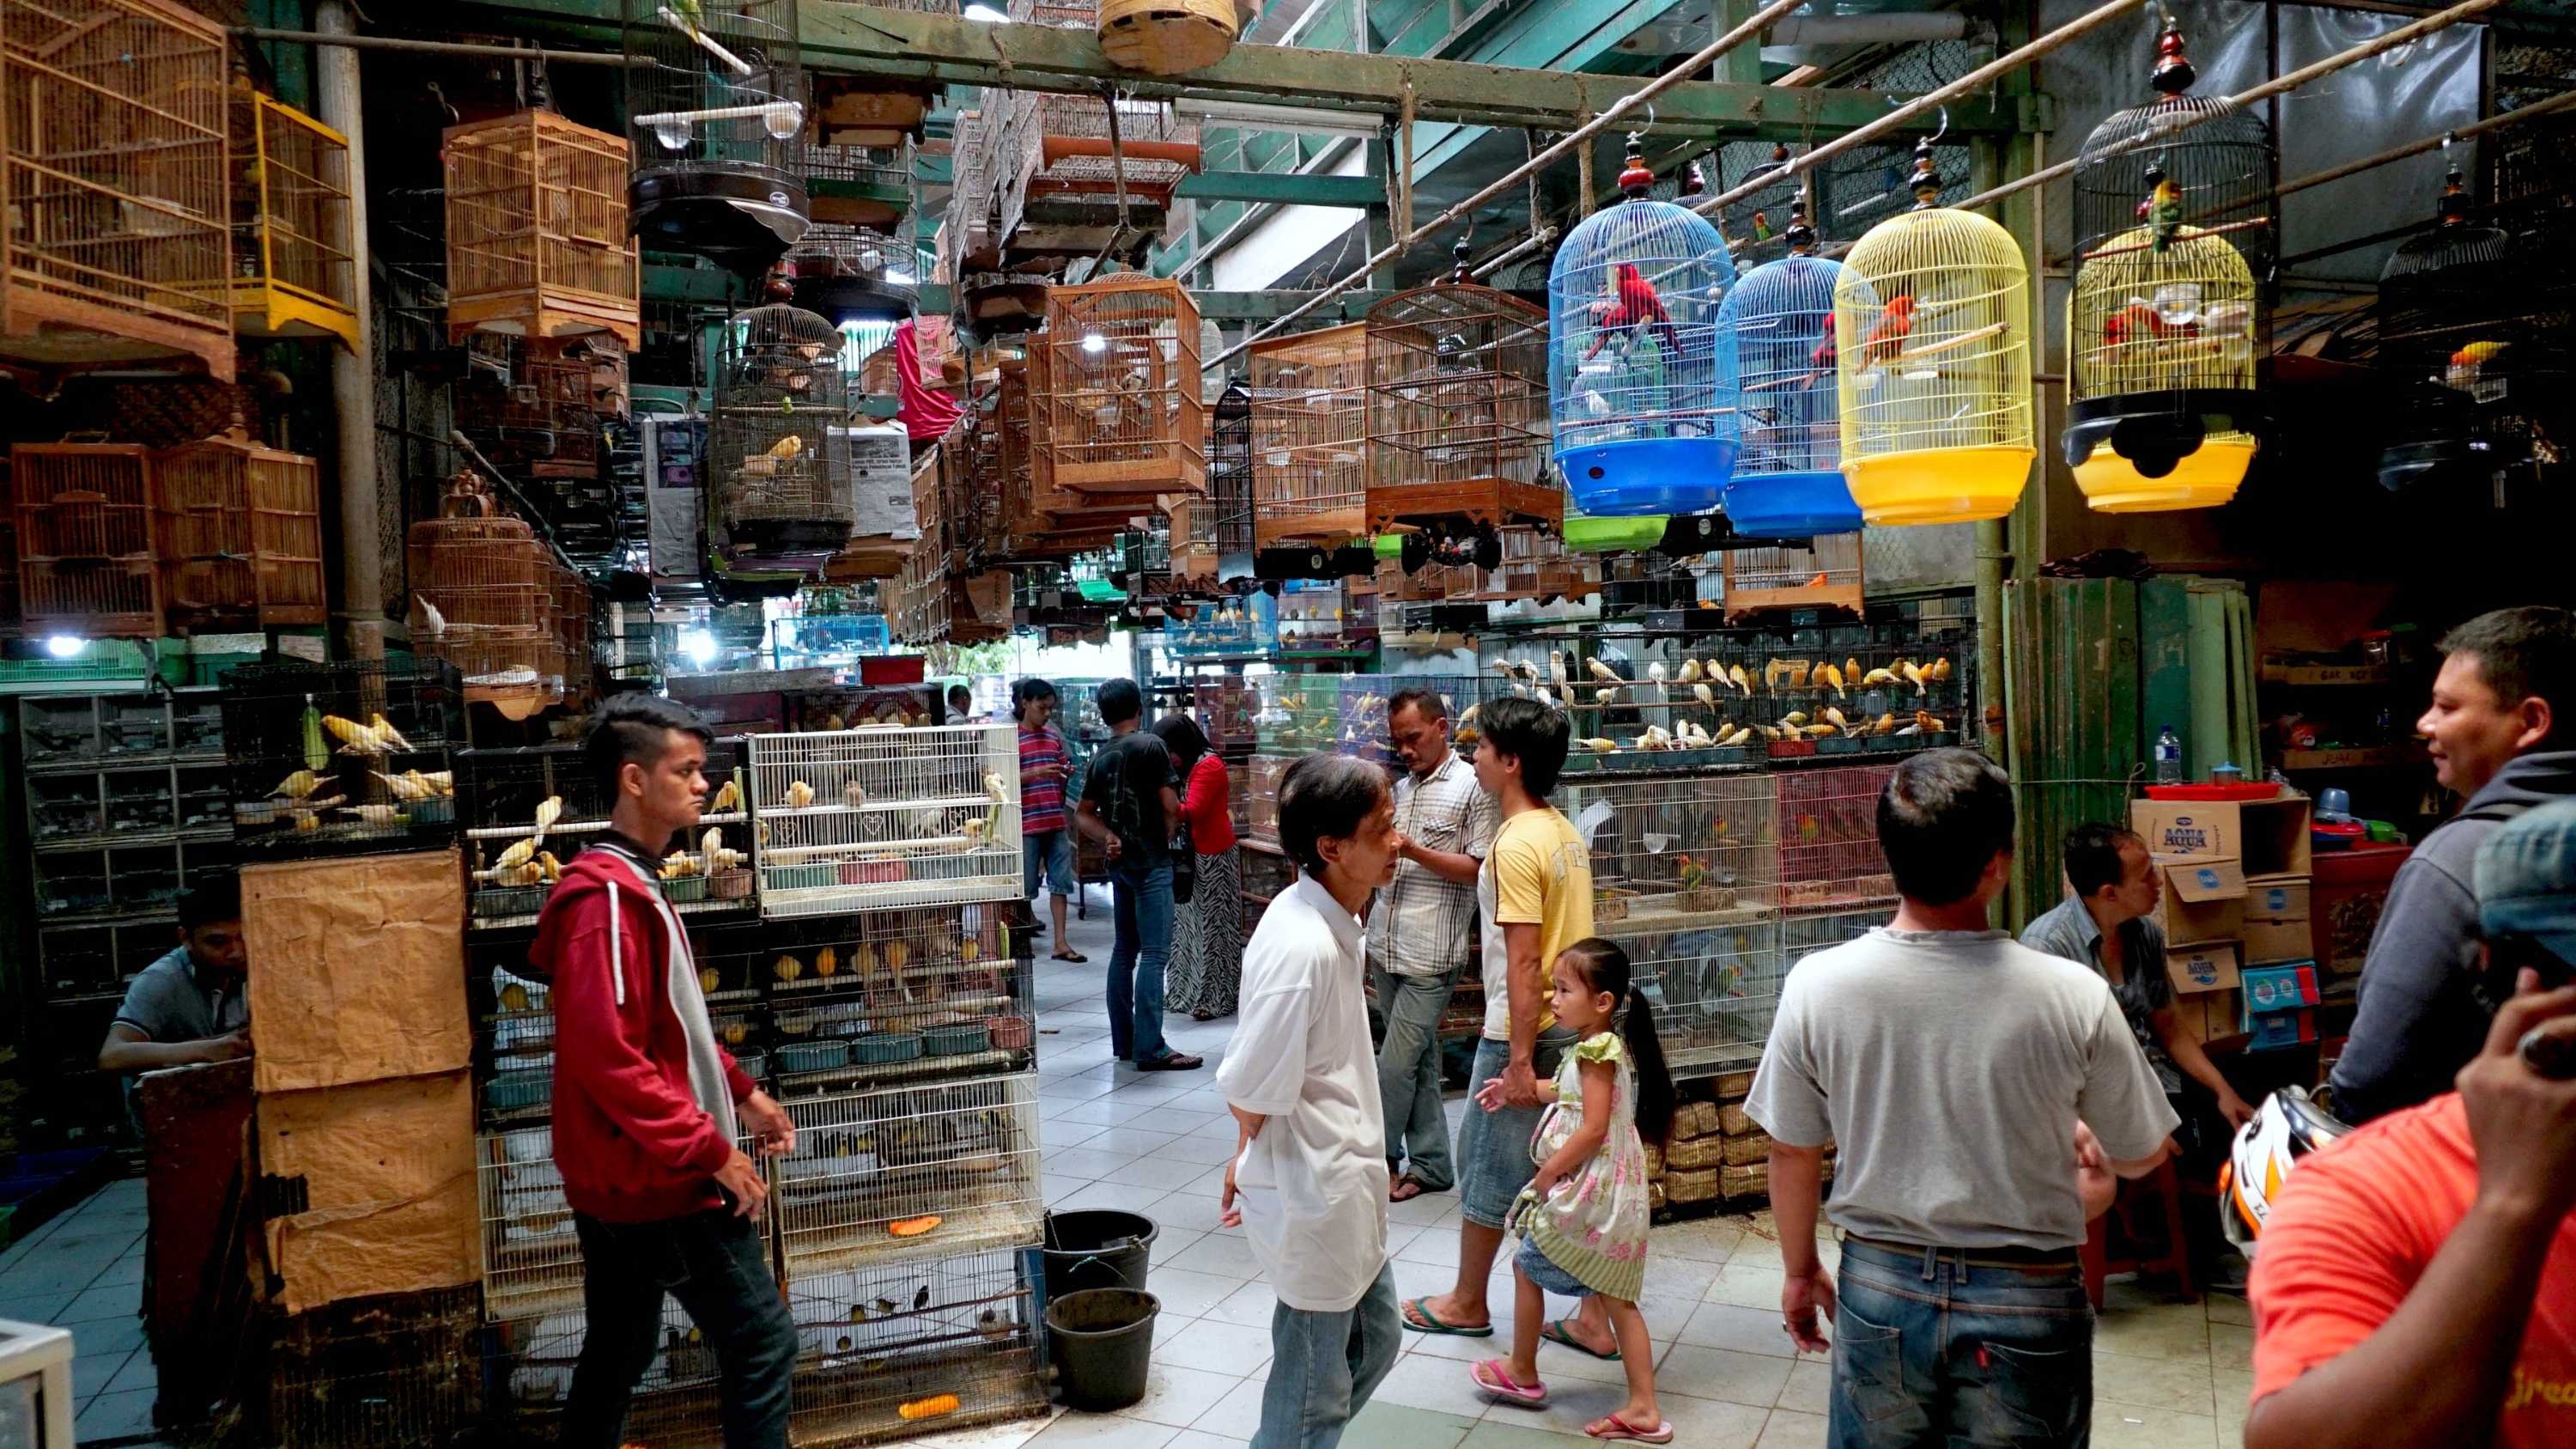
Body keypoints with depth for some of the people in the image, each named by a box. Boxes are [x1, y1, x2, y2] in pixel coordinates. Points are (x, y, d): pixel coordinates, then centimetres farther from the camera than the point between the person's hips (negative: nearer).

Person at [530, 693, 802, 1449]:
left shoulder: (630, 885, 12)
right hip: (663, 1177, -10)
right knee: (762, 1342, -2)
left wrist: (740, 1091, 16)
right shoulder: (608, 896, -20)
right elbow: (606, 1054, -26)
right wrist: (711, 1151, -23)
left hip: (627, 1175, 10)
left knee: (618, 1354, 19)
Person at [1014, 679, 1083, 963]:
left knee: (1060, 882, 5)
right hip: (1026, 824, -5)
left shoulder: (1054, 736, 12)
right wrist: (1034, 773, -22)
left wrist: (1066, 774, -2)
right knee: (1024, 886, 3)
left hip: (1056, 822, 5)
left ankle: (1061, 943, 9)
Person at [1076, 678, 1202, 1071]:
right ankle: (1150, 1048, -9)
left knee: (1125, 951, 13)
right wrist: (1167, 836, 6)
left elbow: (1084, 812, 15)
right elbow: (1171, 806, -12)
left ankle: (1123, 1041, 19)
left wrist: (1108, 837, 2)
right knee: (1154, 954, -7)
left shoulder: (1100, 756, 10)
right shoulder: (1150, 745, -10)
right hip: (1151, 861, -7)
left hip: (1120, 861, 8)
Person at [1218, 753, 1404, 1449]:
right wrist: (1256, 1163, -2)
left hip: (1345, 1187, 9)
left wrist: (1250, 1157, 11)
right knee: (1315, 1384, 9)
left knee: (1374, 1341, 25)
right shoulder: (1302, 948, -29)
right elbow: (1250, 1090, -23)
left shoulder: (1331, 921, 1)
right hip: (1312, 1193, -9)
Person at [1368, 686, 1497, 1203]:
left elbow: (1478, 869, -10)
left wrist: (1412, 850, -18)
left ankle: (1380, 1159, 11)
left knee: (1396, 1065, -4)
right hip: (1387, 947, 7)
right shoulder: (1401, 788, 15)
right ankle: (1431, 1165, 20)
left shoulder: (1472, 786, -6)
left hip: (1431, 953, -7)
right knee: (1419, 1062, 13)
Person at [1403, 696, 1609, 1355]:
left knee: (1488, 1163, 9)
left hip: (1524, 1032, -8)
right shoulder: (1565, 833, 7)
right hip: (1573, 1023, 8)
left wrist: (1520, 1057, -21)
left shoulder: (1517, 844, -20)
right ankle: (1596, 1319, 20)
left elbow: (1523, 961, -22)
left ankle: (1467, 1303, 26)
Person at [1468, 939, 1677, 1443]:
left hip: (1590, 1189, -9)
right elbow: (1570, 1093, 25)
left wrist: (1548, 1173, -15)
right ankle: (1643, 1408, 14)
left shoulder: (1596, 1052, -21)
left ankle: (1522, 1373, 27)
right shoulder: (1606, 1047, 8)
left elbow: (1594, 1128, -25)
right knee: (1618, 1295, 12)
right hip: (1618, 1193, 9)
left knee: (1527, 1265, 11)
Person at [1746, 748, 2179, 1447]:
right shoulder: (2074, 997, -19)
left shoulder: (1816, 985, -16)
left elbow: (1793, 1153, -3)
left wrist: (1801, 1271, 13)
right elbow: (2142, 1157, -3)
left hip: (1880, 1290, 1)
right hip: (2025, 1300, -1)